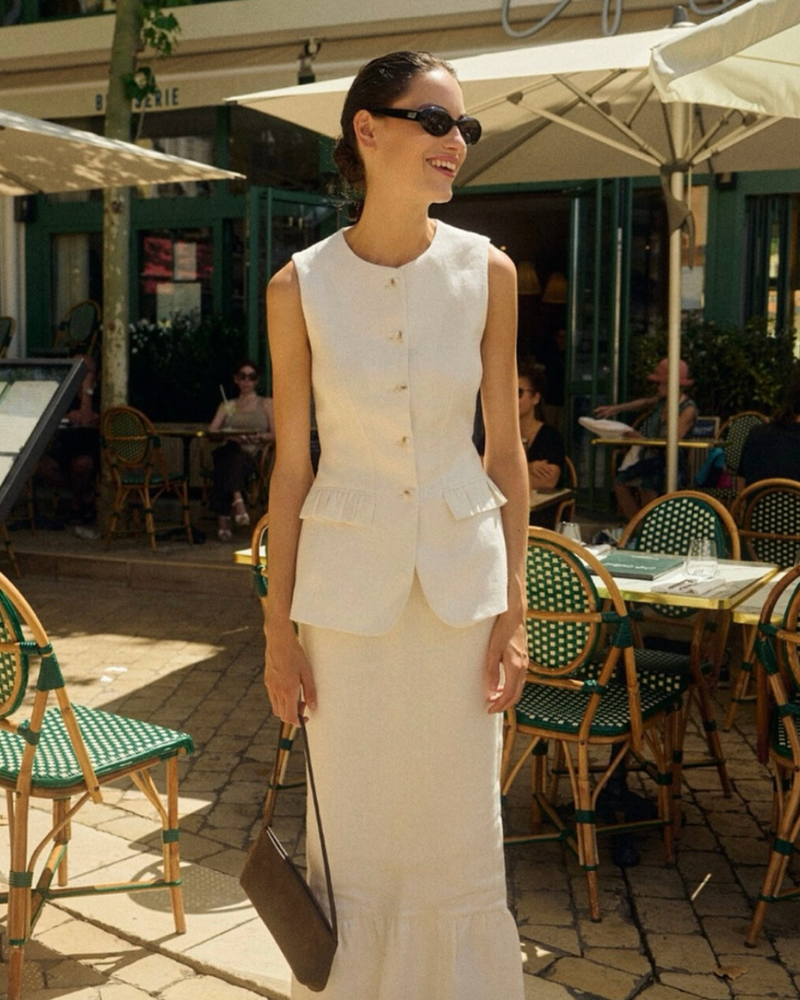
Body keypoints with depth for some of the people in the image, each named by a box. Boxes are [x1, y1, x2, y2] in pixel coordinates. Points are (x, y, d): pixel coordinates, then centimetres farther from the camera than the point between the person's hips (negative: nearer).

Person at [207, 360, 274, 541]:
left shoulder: (265, 403, 23)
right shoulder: (227, 406, 29)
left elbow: (275, 435, 11)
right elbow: (211, 431, 12)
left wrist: (259, 437, -12)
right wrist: (231, 436, -10)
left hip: (252, 456, -1)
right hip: (230, 451, 1)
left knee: (236, 461, -39)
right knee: (230, 450, -39)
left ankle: (223, 517, -50)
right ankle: (237, 500, -56)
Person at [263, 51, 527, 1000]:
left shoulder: (487, 272, -3)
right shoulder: (299, 288, -5)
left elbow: (505, 450, 2)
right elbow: (291, 466, 0)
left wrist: (514, 609, -1)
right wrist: (279, 628, 1)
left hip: (462, 571, 1)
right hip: (347, 577, -1)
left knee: (458, 829, 10)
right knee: (353, 830, 10)